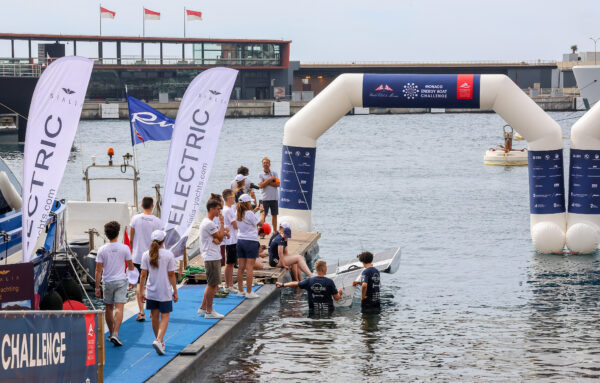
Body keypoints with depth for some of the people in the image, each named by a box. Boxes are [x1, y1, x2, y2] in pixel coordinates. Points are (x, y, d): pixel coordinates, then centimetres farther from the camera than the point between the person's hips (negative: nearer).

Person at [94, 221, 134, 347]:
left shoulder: (102, 250, -5)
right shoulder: (124, 248, -6)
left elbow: (98, 270, -5)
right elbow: (130, 266, 4)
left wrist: (97, 288, 0)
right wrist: (131, 268, 29)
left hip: (108, 282, 1)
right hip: (121, 281, -1)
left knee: (109, 308, 15)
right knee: (119, 308, -7)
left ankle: (111, 333, 27)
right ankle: (115, 334, -20)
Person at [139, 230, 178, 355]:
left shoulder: (146, 255, -2)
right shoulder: (168, 255, -9)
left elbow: (143, 274, -1)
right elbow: (171, 275, -6)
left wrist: (142, 291, 7)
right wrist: (175, 291, 2)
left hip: (151, 292, 3)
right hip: (165, 293, -3)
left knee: (155, 317, 15)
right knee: (165, 317, 1)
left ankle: (160, 341, 26)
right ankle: (158, 340, -18)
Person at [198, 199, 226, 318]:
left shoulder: (209, 222, 18)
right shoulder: (208, 223, -16)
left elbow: (220, 238, 15)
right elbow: (220, 237, -13)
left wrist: (217, 239, -8)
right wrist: (222, 222, -5)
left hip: (214, 257, 11)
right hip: (211, 258, -11)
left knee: (213, 284, 16)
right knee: (212, 284, -6)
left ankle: (203, 307, 23)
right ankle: (209, 311, -1)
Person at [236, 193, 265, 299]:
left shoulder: (238, 214, 6)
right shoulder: (249, 213, -15)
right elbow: (260, 222, -6)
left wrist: (256, 210, 26)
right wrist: (262, 211, 7)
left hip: (240, 241, 7)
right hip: (251, 242, -7)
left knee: (241, 267, 10)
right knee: (249, 267, -5)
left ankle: (240, 290, 14)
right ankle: (249, 292, -5)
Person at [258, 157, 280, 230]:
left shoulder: (274, 173, 8)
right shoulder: (260, 175, 3)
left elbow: (278, 184, -4)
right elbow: (261, 186, -11)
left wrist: (267, 182, -10)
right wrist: (270, 179, -13)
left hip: (274, 198, 2)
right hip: (265, 198, -2)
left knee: (274, 215, 6)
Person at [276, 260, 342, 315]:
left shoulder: (309, 281, -5)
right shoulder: (329, 282, -14)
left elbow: (295, 284, 9)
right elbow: (337, 298, -9)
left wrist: (282, 285, 26)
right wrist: (339, 293, 15)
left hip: (313, 311, 3)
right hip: (327, 311, -3)